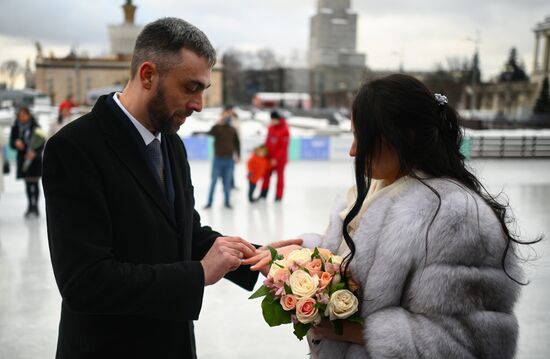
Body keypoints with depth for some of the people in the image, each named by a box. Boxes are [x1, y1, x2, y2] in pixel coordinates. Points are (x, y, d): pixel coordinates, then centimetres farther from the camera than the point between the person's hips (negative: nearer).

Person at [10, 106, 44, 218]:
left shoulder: (35, 127, -6)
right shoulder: (15, 128, 3)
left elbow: (42, 143, -6)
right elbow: (12, 143, 7)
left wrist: (35, 152, -22)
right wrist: (16, 143, -16)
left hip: (35, 159, -3)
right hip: (23, 159, 3)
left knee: (35, 183, -2)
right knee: (27, 184, 7)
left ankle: (35, 206, 5)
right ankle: (30, 206, 14)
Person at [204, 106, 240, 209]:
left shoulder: (232, 129, 7)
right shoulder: (217, 127, -2)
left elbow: (237, 143, 16)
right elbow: (210, 133, -22)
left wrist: (238, 155, 12)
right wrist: (219, 123, -31)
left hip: (229, 160, 3)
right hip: (218, 159, -3)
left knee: (227, 182, 8)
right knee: (213, 181, 2)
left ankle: (227, 201, 18)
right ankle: (209, 202, 10)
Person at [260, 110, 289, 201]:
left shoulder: (285, 130, -18)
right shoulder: (271, 127, 2)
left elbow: (284, 147, -18)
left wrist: (276, 158, -20)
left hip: (280, 158, -6)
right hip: (270, 156, 6)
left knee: (280, 176, 6)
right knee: (266, 175, 9)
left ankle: (278, 196, 14)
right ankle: (263, 194, 19)